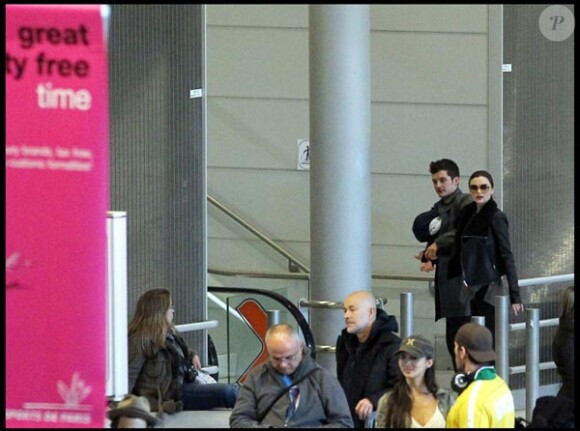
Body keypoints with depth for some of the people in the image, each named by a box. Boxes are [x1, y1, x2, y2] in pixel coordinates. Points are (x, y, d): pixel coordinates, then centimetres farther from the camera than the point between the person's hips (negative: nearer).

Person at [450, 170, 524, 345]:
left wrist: (514, 295, -16)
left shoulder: (496, 218, -10)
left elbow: (507, 256, -12)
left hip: (489, 287, -7)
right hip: (472, 288, 7)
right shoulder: (467, 215, 9)